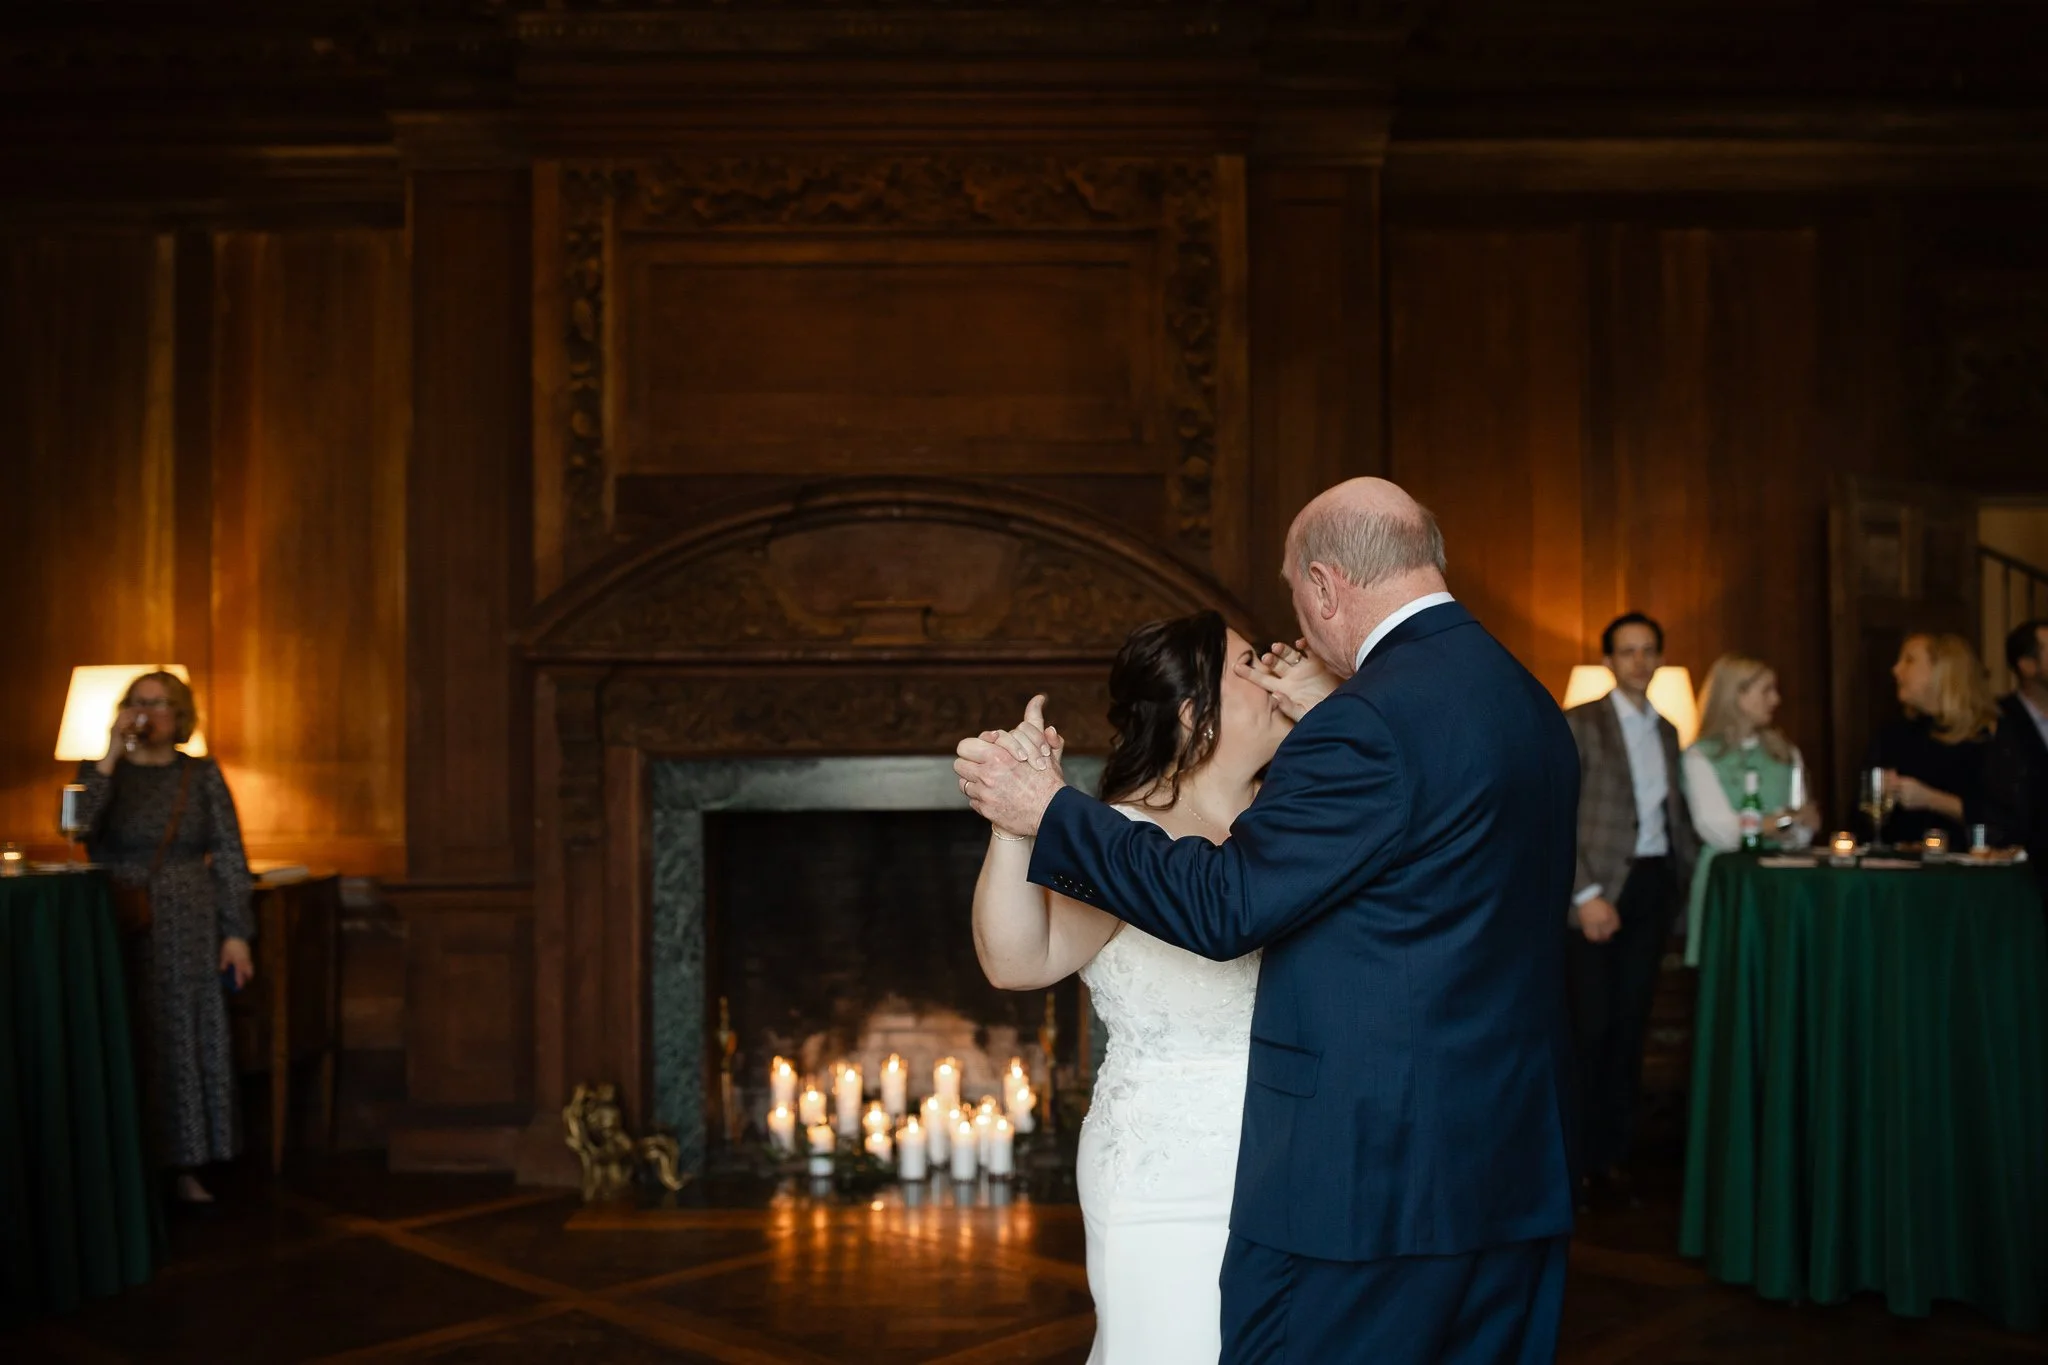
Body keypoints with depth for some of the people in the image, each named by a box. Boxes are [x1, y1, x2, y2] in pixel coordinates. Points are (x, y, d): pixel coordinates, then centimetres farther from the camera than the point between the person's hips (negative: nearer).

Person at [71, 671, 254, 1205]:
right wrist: (113, 752, -17)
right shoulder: (102, 770, 5)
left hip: (189, 930, 1)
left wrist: (236, 933, -5)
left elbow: (230, 857, 2)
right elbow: (78, 827, -15)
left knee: (190, 1042, 1)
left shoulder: (202, 775, 6)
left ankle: (187, 1167, 9)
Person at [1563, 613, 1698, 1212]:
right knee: (1590, 1027, -5)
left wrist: (1696, 864, 6)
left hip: (1654, 885, 6)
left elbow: (1676, 812, 20)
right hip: (1598, 890, -5)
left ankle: (1614, 1158, 14)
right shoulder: (1578, 725, -4)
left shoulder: (1666, 731, 15)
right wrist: (1587, 894, -16)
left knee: (1630, 1026, 7)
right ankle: (1578, 1163, 5)